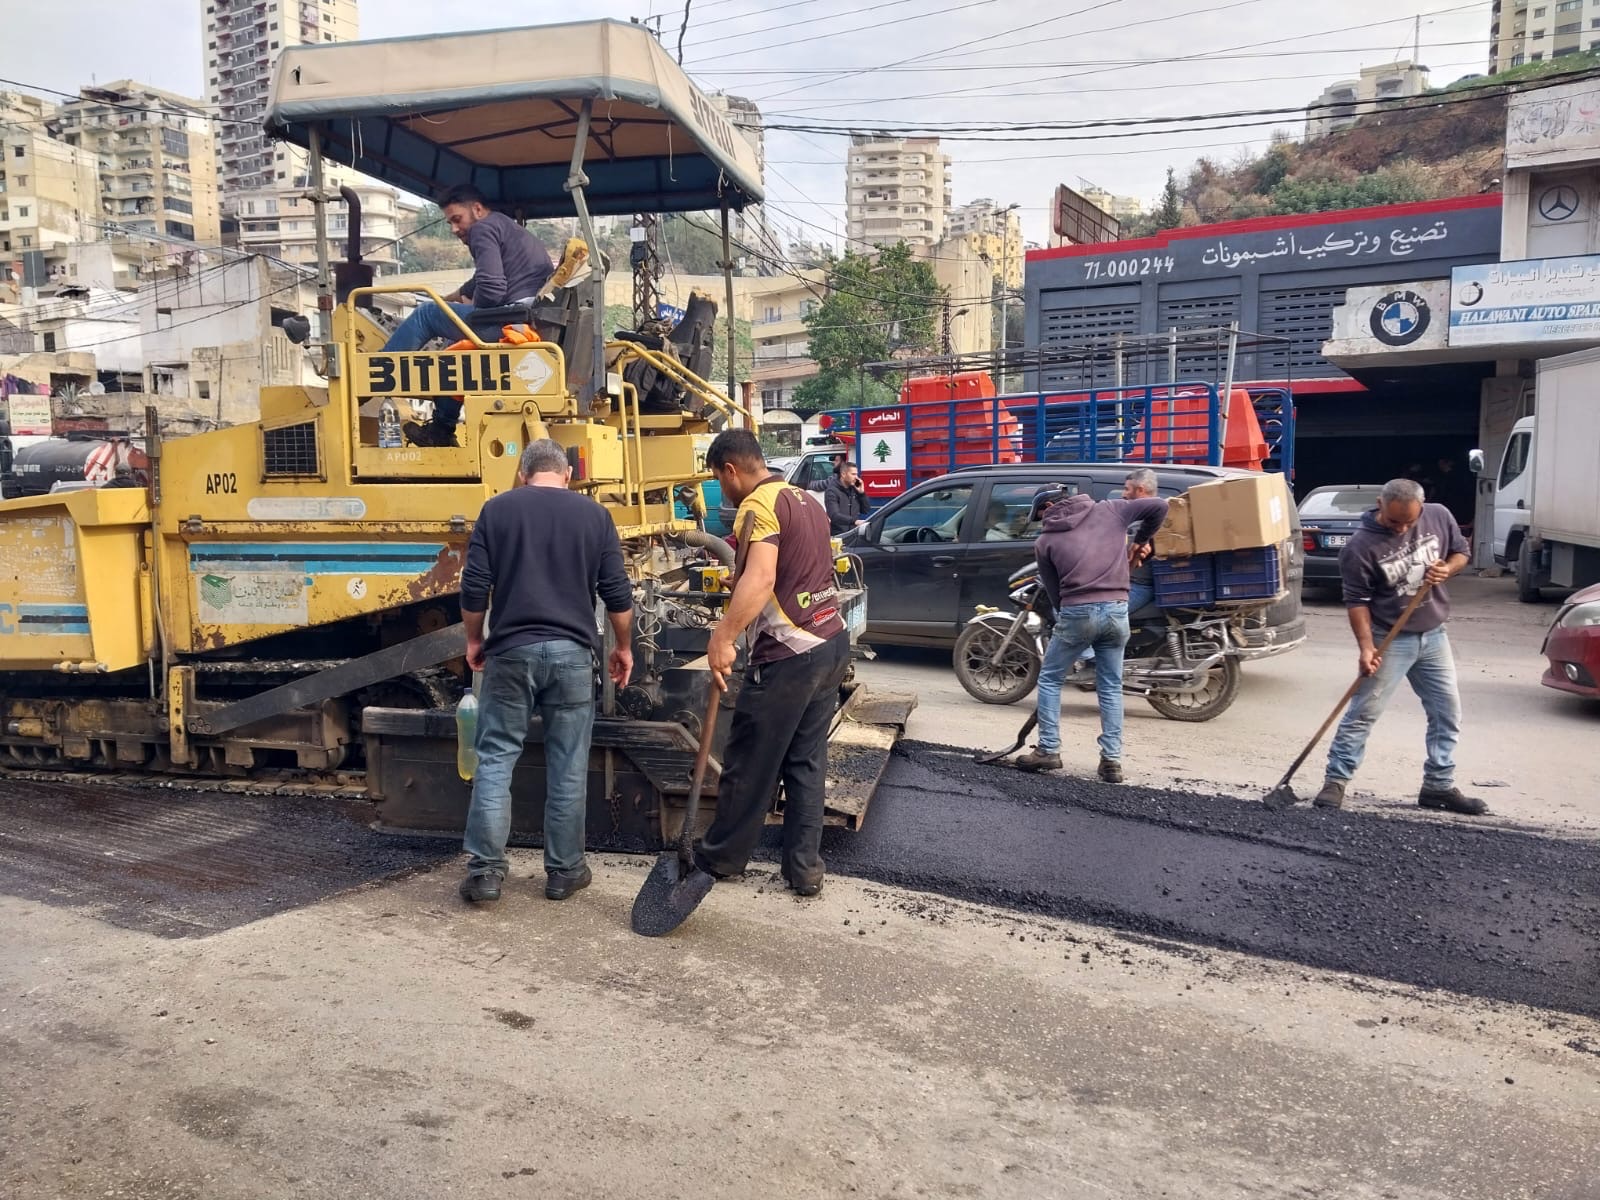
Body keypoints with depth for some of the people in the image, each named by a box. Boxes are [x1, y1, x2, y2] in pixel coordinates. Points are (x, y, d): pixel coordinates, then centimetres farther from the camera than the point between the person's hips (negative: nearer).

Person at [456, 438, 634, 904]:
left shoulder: (497, 509, 3)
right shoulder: (594, 514, 5)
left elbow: (474, 587, -1)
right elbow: (617, 593, 3)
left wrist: (474, 639, 14)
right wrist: (623, 647, 14)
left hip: (511, 649, 0)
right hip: (572, 651, 1)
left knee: (496, 757, 7)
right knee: (568, 765, 7)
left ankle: (485, 870, 5)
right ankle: (564, 870, 15)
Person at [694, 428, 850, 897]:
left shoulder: (758, 505, -13)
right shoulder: (807, 499, 15)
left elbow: (760, 579, -29)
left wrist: (722, 637, -35)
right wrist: (739, 582, 37)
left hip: (788, 656, -9)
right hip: (832, 644, 9)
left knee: (749, 764, 6)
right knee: (807, 760, 13)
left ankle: (721, 858, 20)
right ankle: (805, 867, 15)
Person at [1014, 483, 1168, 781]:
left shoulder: (1045, 541, 9)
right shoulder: (1108, 510, 12)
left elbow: (1054, 592, 9)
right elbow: (1158, 507, 9)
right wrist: (1141, 540, 23)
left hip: (1076, 612, -2)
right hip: (1116, 609, 2)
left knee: (1049, 680, 15)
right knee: (1111, 688, 14)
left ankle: (1048, 750, 12)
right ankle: (1112, 760, 10)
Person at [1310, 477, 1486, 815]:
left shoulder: (1439, 517, -5)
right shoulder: (1360, 546, -20)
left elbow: (1461, 551, 11)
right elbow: (1357, 600, -16)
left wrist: (1447, 568, -12)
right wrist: (1366, 646, -24)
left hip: (1434, 635, 5)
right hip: (1390, 639, -5)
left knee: (1447, 712, 9)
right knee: (1363, 712, -5)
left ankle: (1439, 786, 21)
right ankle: (1336, 781, 4)